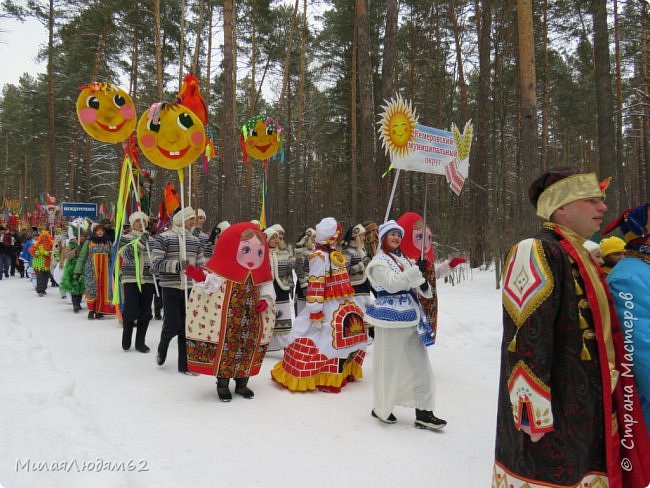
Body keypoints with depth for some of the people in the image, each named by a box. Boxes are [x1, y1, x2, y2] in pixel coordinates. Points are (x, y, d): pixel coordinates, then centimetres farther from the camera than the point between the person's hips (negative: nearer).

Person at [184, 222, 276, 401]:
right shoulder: (224, 270, -10)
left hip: (252, 318, 5)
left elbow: (267, 287, 16)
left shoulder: (259, 274, 6)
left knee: (249, 345, 9)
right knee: (226, 344, -4)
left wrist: (265, 300, -2)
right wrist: (200, 279, -35)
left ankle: (242, 382, 26)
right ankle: (223, 383, 13)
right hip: (228, 319, -5)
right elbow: (212, 284, -16)